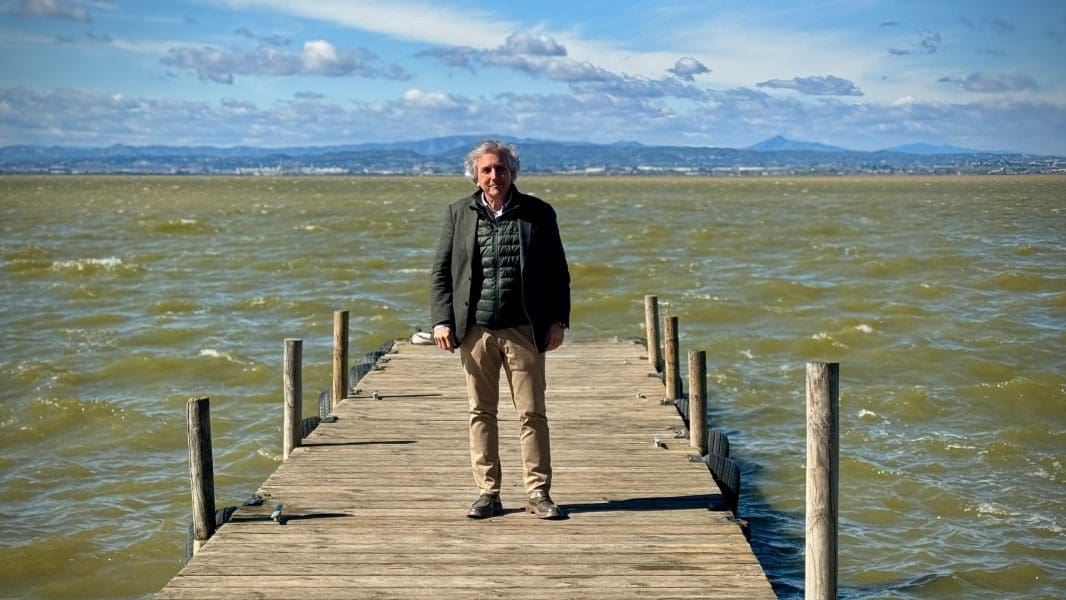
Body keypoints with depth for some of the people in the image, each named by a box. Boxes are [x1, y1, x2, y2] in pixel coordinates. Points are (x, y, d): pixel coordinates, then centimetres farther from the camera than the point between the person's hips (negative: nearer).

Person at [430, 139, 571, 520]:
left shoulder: (538, 213, 5)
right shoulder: (458, 214, 8)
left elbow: (558, 272, 7)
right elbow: (440, 271, 8)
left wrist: (558, 320, -1)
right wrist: (441, 320, -2)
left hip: (524, 330, -1)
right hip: (475, 330, 1)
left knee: (532, 412, 1)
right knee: (481, 412, 6)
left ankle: (538, 494, 8)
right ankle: (487, 493, 14)